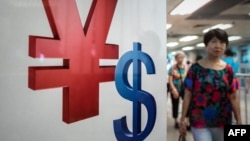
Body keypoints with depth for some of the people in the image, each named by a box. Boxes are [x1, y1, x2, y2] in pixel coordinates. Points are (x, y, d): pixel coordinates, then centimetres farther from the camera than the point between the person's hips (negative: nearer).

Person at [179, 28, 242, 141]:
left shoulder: (228, 70, 3)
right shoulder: (196, 68, -7)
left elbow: (233, 98, 6)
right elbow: (187, 95, -6)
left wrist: (239, 121, 6)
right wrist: (182, 119, -6)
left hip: (223, 122, 4)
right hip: (199, 121, -3)